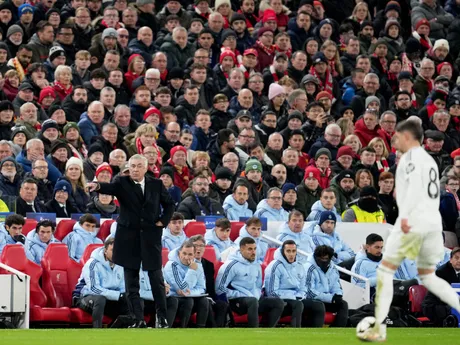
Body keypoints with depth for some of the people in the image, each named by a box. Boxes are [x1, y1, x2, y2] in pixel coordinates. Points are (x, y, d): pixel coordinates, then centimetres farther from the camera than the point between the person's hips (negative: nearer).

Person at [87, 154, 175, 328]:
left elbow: (169, 203, 17)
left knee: (156, 279, 3)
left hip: (151, 237, 0)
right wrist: (98, 186, -43)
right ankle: (138, 319, 5)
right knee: (131, 282, 1)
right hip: (129, 238, 0)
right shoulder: (122, 183, -1)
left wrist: (163, 221, 3)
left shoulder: (156, 184, 5)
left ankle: (162, 317, 13)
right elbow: (111, 187, -22)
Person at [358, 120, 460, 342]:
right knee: (428, 277, 17)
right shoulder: (429, 160, 22)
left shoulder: (411, 156, -5)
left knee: (385, 270, 0)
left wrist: (405, 215, -29)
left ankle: (379, 328, -5)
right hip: (433, 223, 8)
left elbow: (416, 184, -20)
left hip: (413, 222, -8)